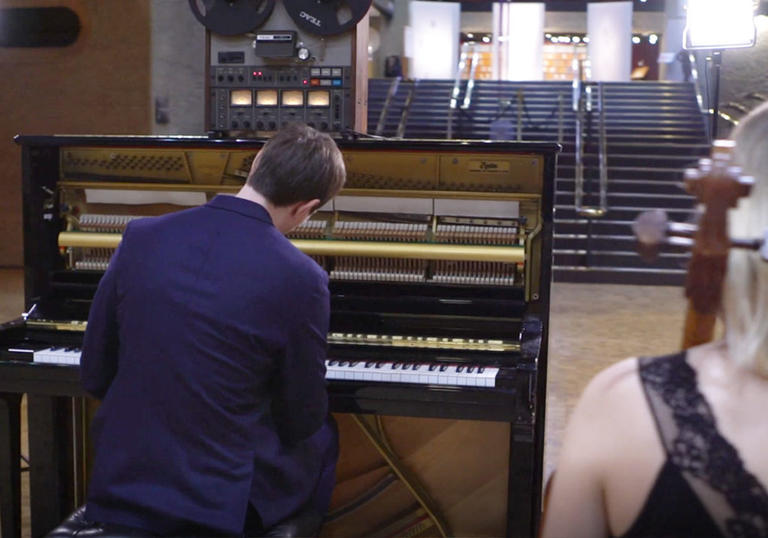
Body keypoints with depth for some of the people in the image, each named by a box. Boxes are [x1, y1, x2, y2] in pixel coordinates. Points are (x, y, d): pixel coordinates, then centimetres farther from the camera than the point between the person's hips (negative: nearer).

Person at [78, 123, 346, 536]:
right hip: (222, 504, -4)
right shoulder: (302, 278, -17)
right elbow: (302, 419, -5)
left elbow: (95, 376, 2)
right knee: (320, 438, 26)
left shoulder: (142, 236, -6)